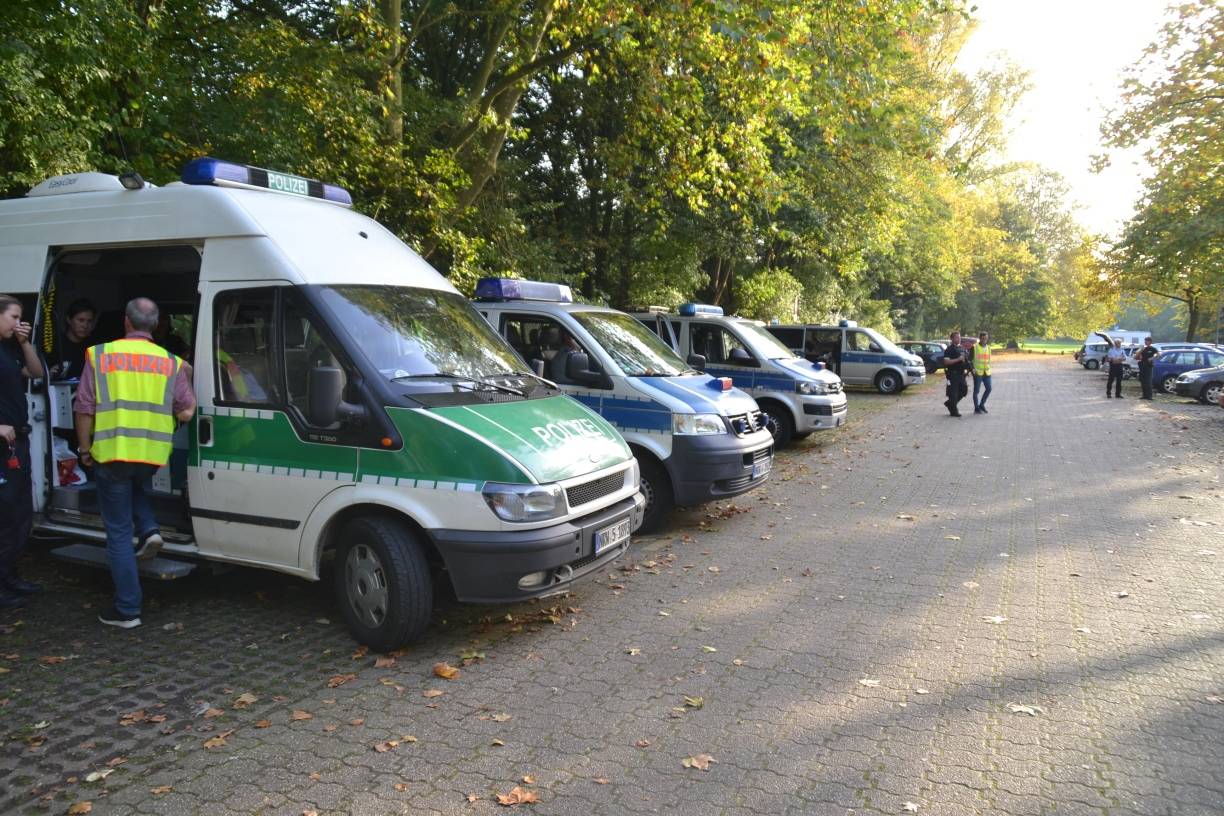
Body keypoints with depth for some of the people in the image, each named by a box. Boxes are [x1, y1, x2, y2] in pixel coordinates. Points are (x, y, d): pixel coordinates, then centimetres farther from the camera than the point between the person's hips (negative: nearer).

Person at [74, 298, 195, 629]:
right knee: (134, 486, 37)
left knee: (119, 533, 5)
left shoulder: (100, 355, -1)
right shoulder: (171, 362, 4)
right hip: (153, 455, 2)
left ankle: (127, 610, 8)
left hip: (112, 453, -2)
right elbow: (186, 413, 1)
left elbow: (85, 410, -1)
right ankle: (149, 530, 12)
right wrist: (187, 378, 16)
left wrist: (86, 449, 12)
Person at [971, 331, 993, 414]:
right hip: (978, 372, -6)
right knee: (976, 390, -1)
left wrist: (988, 368, 12)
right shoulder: (974, 347, -6)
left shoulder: (988, 347, 11)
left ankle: (982, 405, 21)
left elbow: (989, 359, 21)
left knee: (988, 389, 4)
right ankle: (976, 408, 6)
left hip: (986, 372, 6)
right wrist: (972, 368, -13)